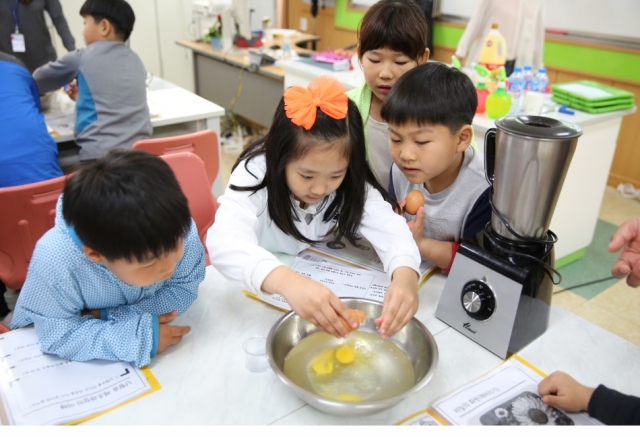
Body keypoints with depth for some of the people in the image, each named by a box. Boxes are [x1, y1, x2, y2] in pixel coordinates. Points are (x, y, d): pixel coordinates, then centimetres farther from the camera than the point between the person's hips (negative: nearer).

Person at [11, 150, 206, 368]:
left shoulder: (179, 231, -28)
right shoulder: (55, 262, -34)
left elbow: (183, 289, -17)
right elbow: (59, 336, -26)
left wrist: (108, 317, -25)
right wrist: (142, 338, -33)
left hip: (155, 323, 2)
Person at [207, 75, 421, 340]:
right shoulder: (256, 172, -29)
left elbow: (389, 226, -29)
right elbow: (224, 241, -45)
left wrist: (405, 275, -50)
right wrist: (288, 282, -62)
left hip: (313, 275, 3)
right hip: (252, 286, -2)